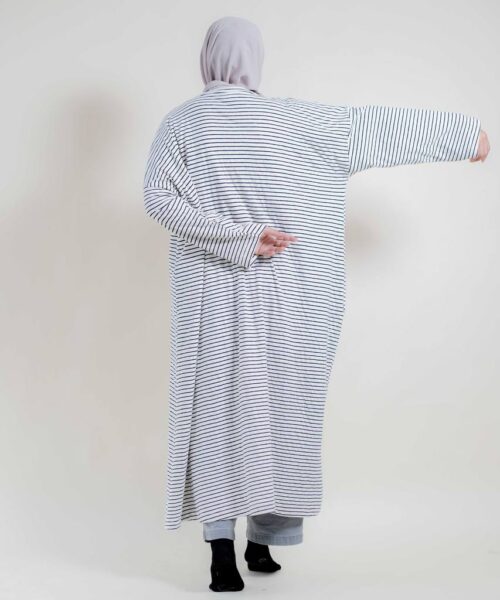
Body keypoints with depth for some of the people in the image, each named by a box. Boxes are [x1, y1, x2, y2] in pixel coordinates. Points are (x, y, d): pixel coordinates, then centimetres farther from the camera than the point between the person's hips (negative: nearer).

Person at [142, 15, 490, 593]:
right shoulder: (288, 118, -2)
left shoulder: (178, 122, 0)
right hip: (276, 293, 0)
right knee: (276, 410, 10)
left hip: (212, 295, 0)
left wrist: (236, 238, -15)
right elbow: (374, 123, 4)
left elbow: (157, 197, -13)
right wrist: (462, 129, 15)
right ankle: (263, 540, 16)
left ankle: (221, 542, -8)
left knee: (215, 412, 4)